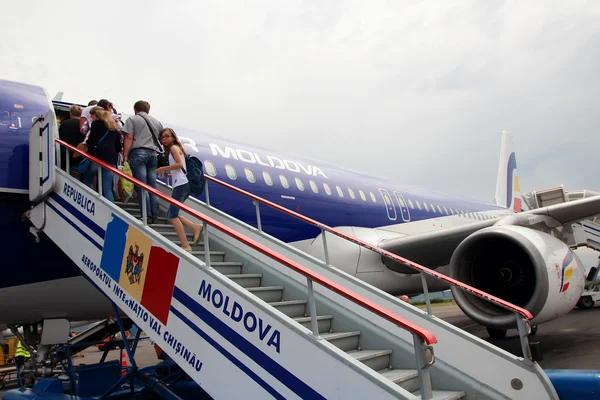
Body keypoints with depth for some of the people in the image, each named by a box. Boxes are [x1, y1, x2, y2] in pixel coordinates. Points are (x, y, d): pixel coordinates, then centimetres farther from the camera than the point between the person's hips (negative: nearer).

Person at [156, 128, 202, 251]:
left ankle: (186, 246, -17)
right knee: (170, 214, 11)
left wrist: (163, 168, -9)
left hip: (181, 184, -10)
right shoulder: (176, 149, 26)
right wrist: (168, 173, 18)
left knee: (172, 215, -12)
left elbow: (179, 164, -17)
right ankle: (195, 227, -1)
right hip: (182, 184, 10)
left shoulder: (174, 147, -1)